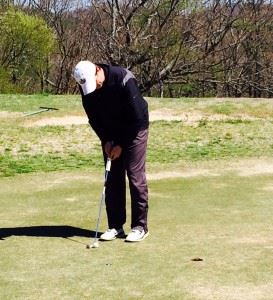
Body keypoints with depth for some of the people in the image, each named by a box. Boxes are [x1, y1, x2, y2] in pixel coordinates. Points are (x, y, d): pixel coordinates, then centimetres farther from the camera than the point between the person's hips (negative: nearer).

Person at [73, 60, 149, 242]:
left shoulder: (125, 80, -29)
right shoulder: (86, 86, -12)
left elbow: (137, 117, -24)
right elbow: (93, 117, 1)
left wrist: (121, 144, -18)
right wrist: (106, 140, -9)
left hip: (134, 130, -5)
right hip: (110, 134, 5)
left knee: (135, 176, -8)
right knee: (113, 178, 3)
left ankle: (140, 226, -2)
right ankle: (116, 226, 9)